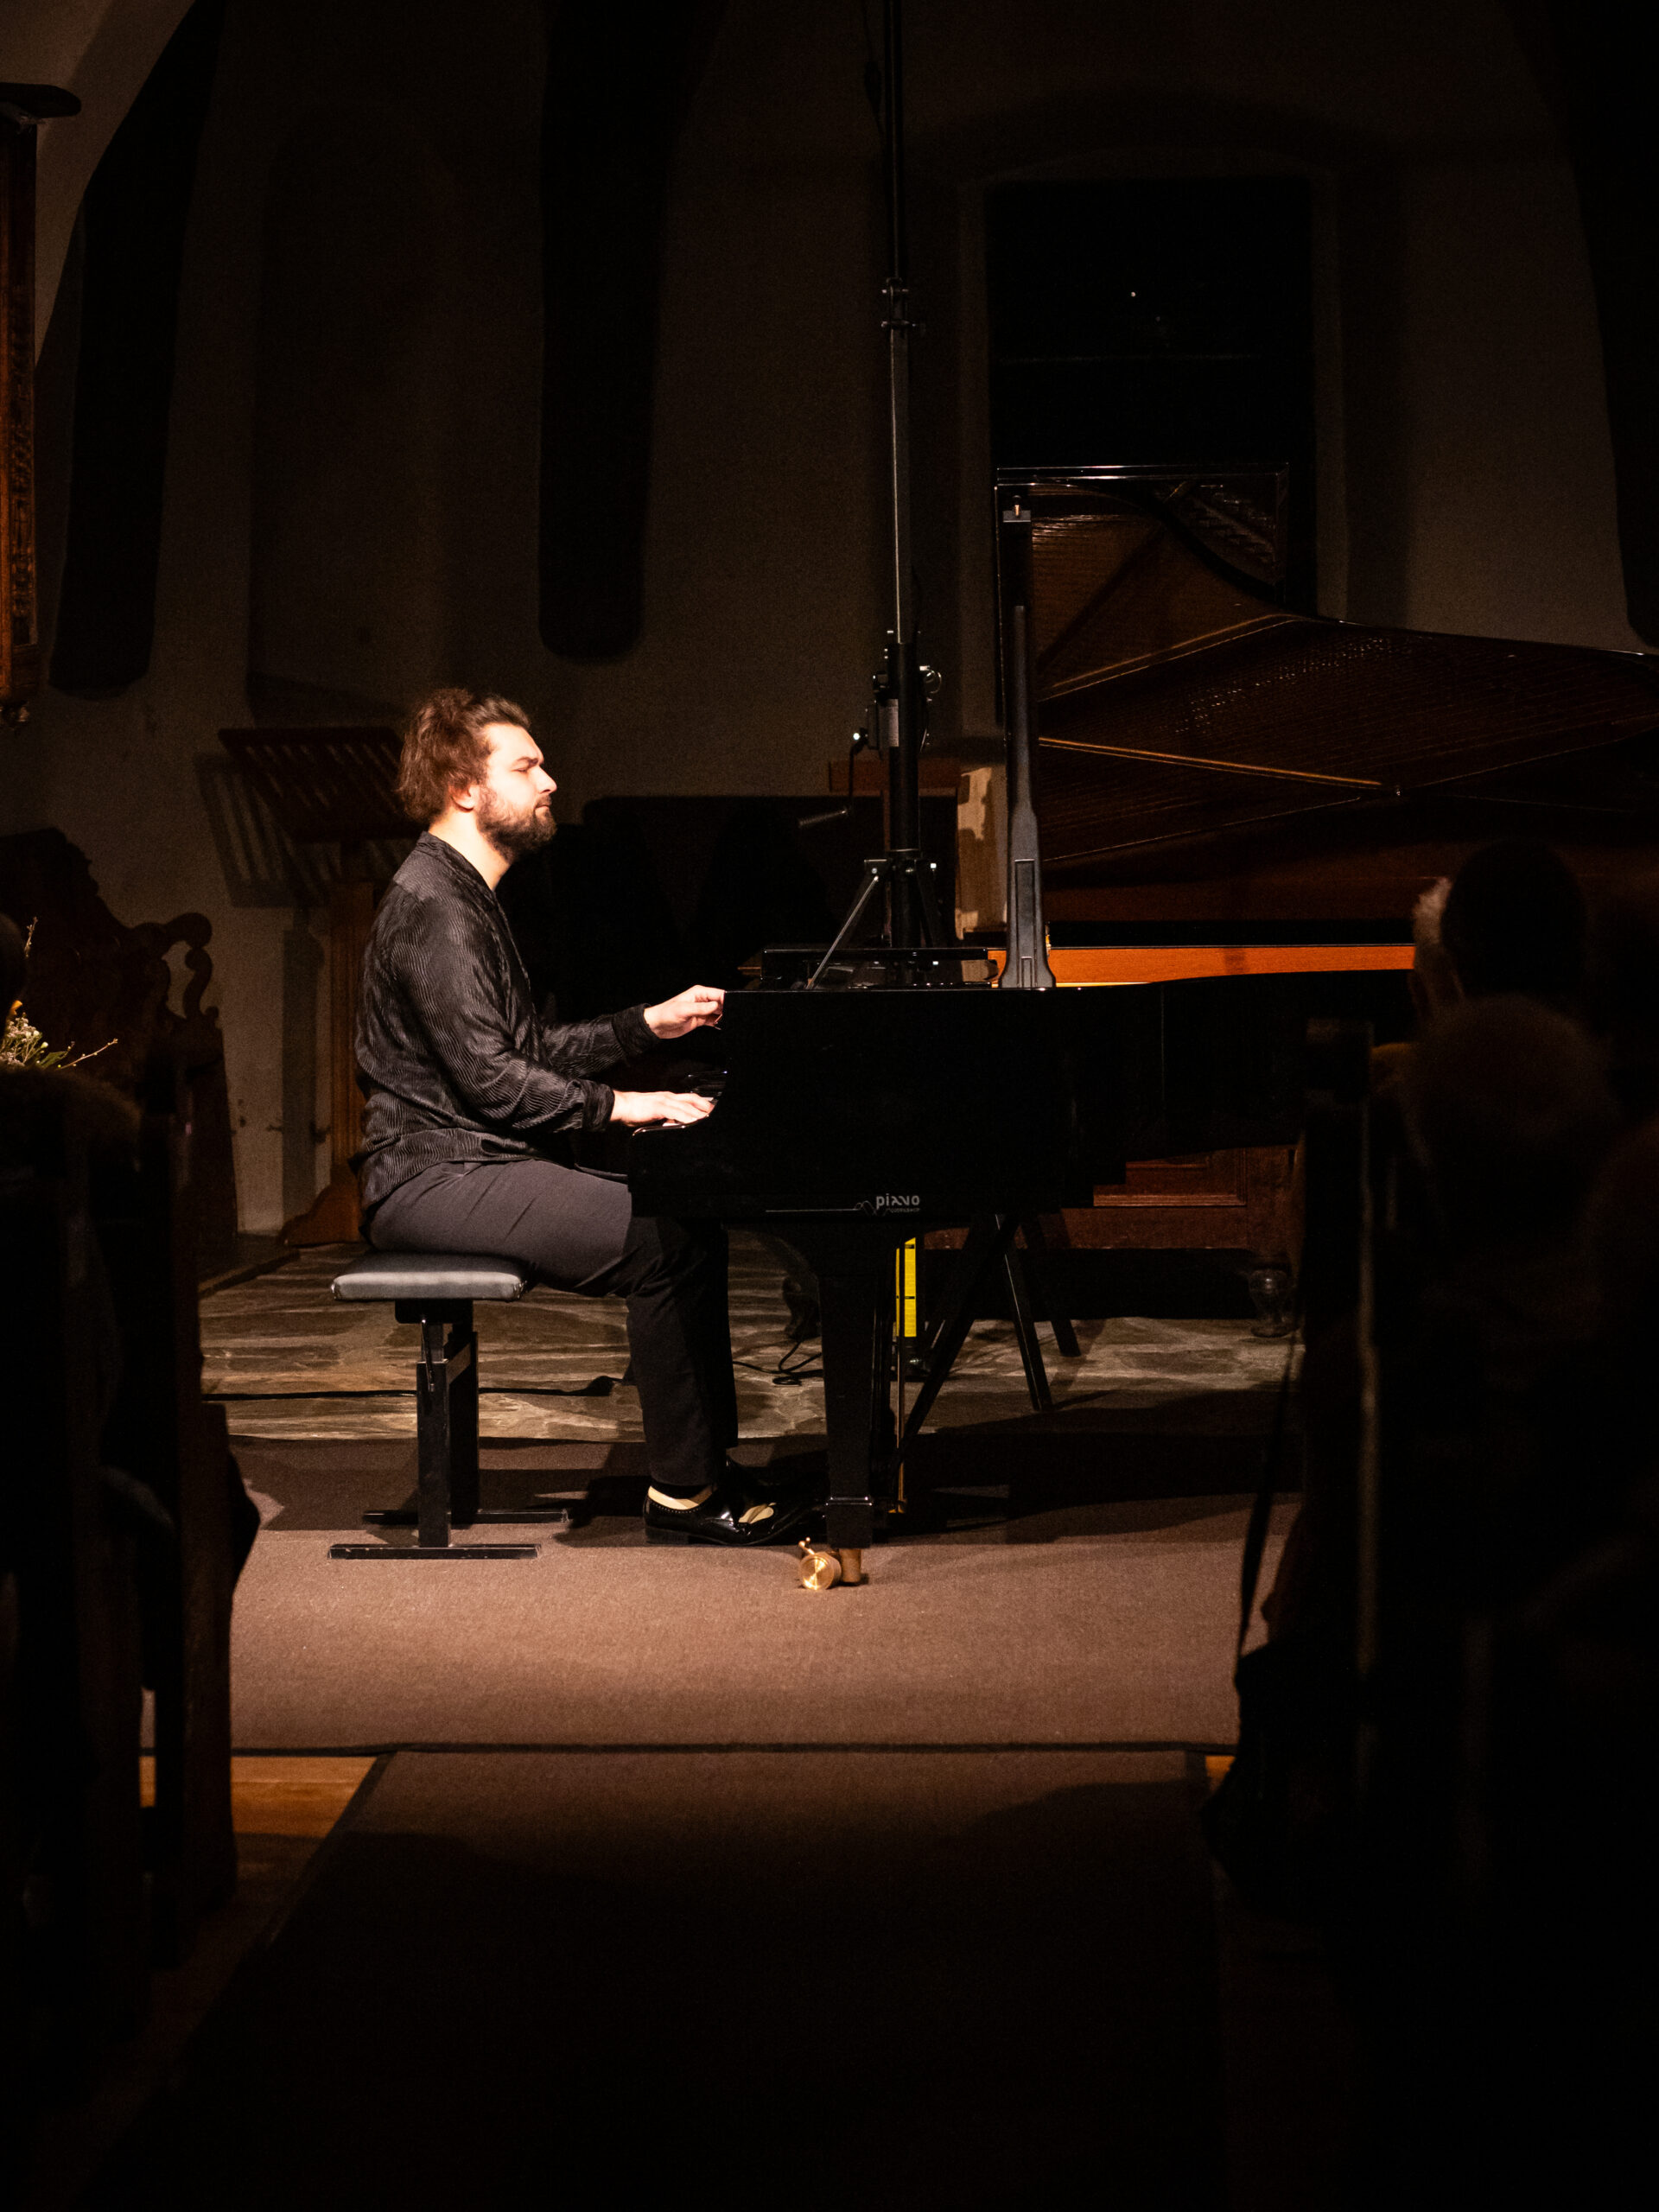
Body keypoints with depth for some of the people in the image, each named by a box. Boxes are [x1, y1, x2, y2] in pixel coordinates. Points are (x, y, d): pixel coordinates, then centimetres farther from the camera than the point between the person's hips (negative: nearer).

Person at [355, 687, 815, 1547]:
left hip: (482, 1158, 11)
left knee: (693, 1213, 6)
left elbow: (535, 1050, 21)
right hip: (435, 1177, -11)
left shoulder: (467, 894, 19)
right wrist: (615, 1105, -20)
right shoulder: (432, 904, -15)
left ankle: (706, 1466, 7)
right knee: (667, 1243, -20)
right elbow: (487, 1077, -22)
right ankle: (683, 1493, -13)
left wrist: (649, 1023, 16)